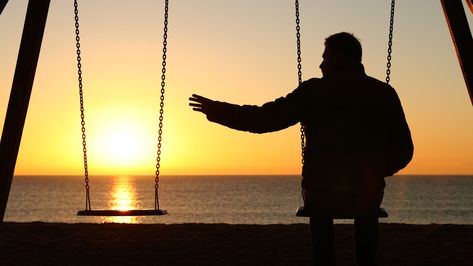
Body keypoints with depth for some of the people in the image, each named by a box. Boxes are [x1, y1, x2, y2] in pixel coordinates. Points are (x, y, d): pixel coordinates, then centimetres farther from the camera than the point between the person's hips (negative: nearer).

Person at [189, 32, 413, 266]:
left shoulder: (314, 90, -5)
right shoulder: (385, 93, 0)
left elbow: (264, 118, -6)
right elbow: (404, 150, 2)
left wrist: (216, 111, 6)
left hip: (321, 194, -1)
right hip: (367, 194, 1)